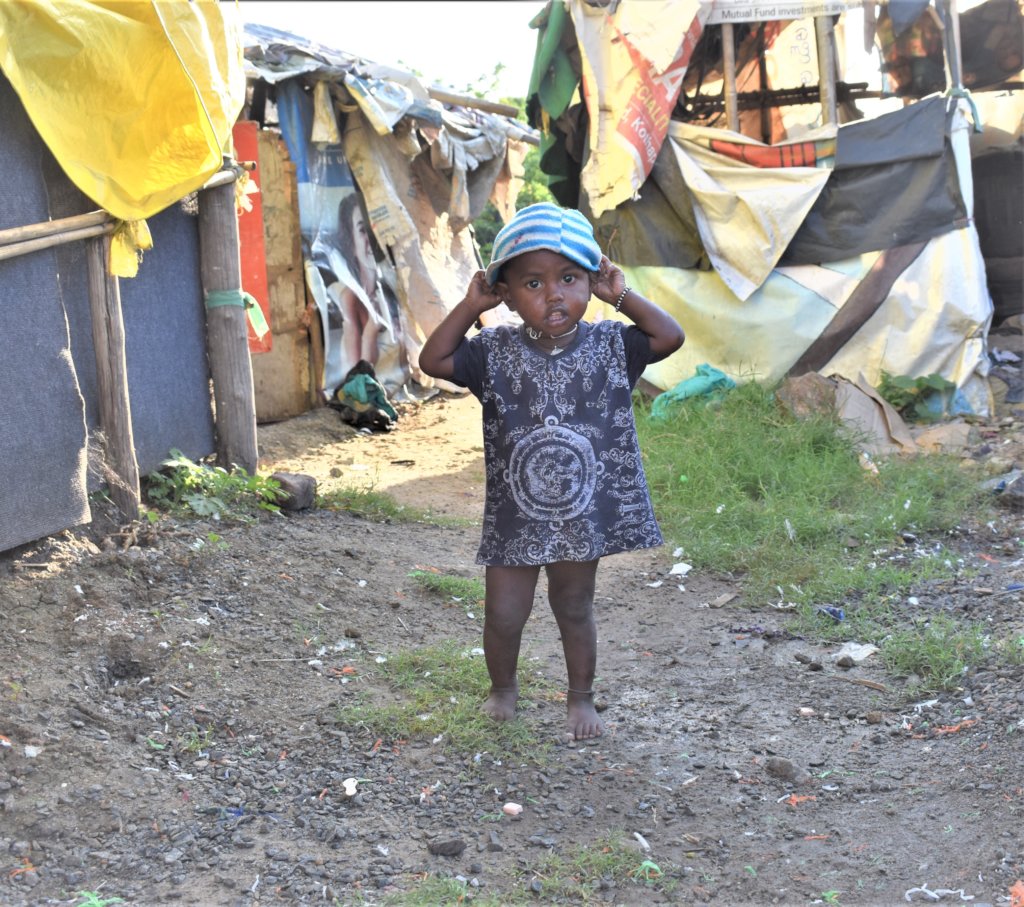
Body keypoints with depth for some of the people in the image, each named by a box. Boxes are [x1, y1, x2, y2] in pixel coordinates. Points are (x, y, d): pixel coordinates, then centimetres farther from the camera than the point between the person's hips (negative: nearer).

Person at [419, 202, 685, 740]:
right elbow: (433, 361, -10)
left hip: (584, 513, 0)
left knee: (574, 609, 16)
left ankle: (580, 697, 35)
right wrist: (471, 305, -12)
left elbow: (670, 337, -7)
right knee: (503, 615, 9)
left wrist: (620, 296, -9)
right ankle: (503, 687, 37)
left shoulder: (608, 346, -4)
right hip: (514, 517, 0)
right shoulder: (496, 352, -6)